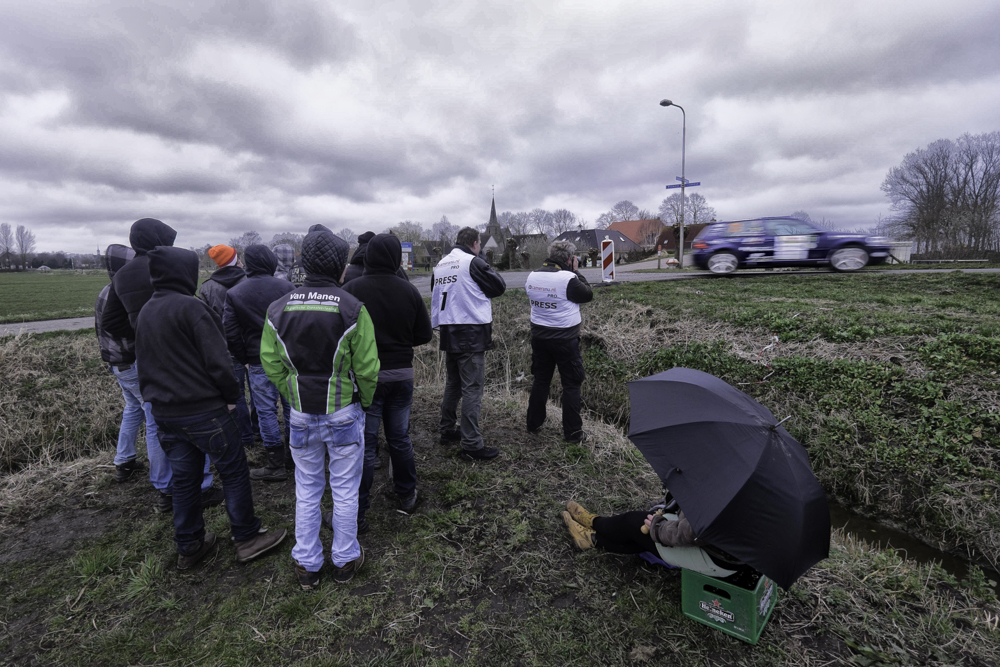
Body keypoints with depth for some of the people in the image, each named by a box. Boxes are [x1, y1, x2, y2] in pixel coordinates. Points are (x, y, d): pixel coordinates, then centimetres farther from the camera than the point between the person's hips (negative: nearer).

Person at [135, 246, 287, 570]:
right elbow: (217, 360, -19)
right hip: (204, 410, -8)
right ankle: (247, 538, 16)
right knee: (234, 471, 6)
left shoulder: (145, 313, 10)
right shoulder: (191, 307, -16)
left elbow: (144, 363, 16)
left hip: (165, 413, 8)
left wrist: (155, 396, 21)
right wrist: (231, 395, -7)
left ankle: (188, 546, 29)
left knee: (183, 478, 17)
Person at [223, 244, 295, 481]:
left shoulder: (234, 294, -2)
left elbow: (231, 333, -3)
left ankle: (276, 465, 11)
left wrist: (244, 359, 8)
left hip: (259, 362, -1)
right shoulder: (286, 287, -4)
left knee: (266, 410, 6)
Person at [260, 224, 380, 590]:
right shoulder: (352, 309, -16)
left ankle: (307, 565, 32)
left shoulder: (278, 309, -4)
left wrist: (294, 397, 12)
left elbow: (271, 365, 1)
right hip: (344, 414, -3)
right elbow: (367, 367, -13)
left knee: (307, 489, 19)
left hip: (301, 415, 3)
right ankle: (345, 560, 30)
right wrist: (364, 401, 4)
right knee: (345, 490, 14)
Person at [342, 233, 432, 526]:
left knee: (364, 443, 6)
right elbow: (424, 334, 1)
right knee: (400, 437, 17)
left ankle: (356, 511, 15)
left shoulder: (351, 289, -13)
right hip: (402, 374, 3)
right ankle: (407, 496, 32)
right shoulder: (409, 290, -4)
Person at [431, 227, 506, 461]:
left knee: (453, 383, 20)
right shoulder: (473, 262, -11)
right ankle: (472, 445, -1)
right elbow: (499, 286, -3)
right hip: (471, 334, -7)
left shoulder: (440, 264, 10)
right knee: (472, 388, -4)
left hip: (449, 333, 8)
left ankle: (447, 430, 32)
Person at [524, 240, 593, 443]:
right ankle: (572, 432, 11)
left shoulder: (532, 276, 0)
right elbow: (588, 295, -5)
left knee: (540, 380, 18)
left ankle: (534, 424, 28)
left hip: (539, 335, 6)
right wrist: (576, 272, 3)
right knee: (571, 384, 6)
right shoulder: (568, 278, -18)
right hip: (565, 338, -6)